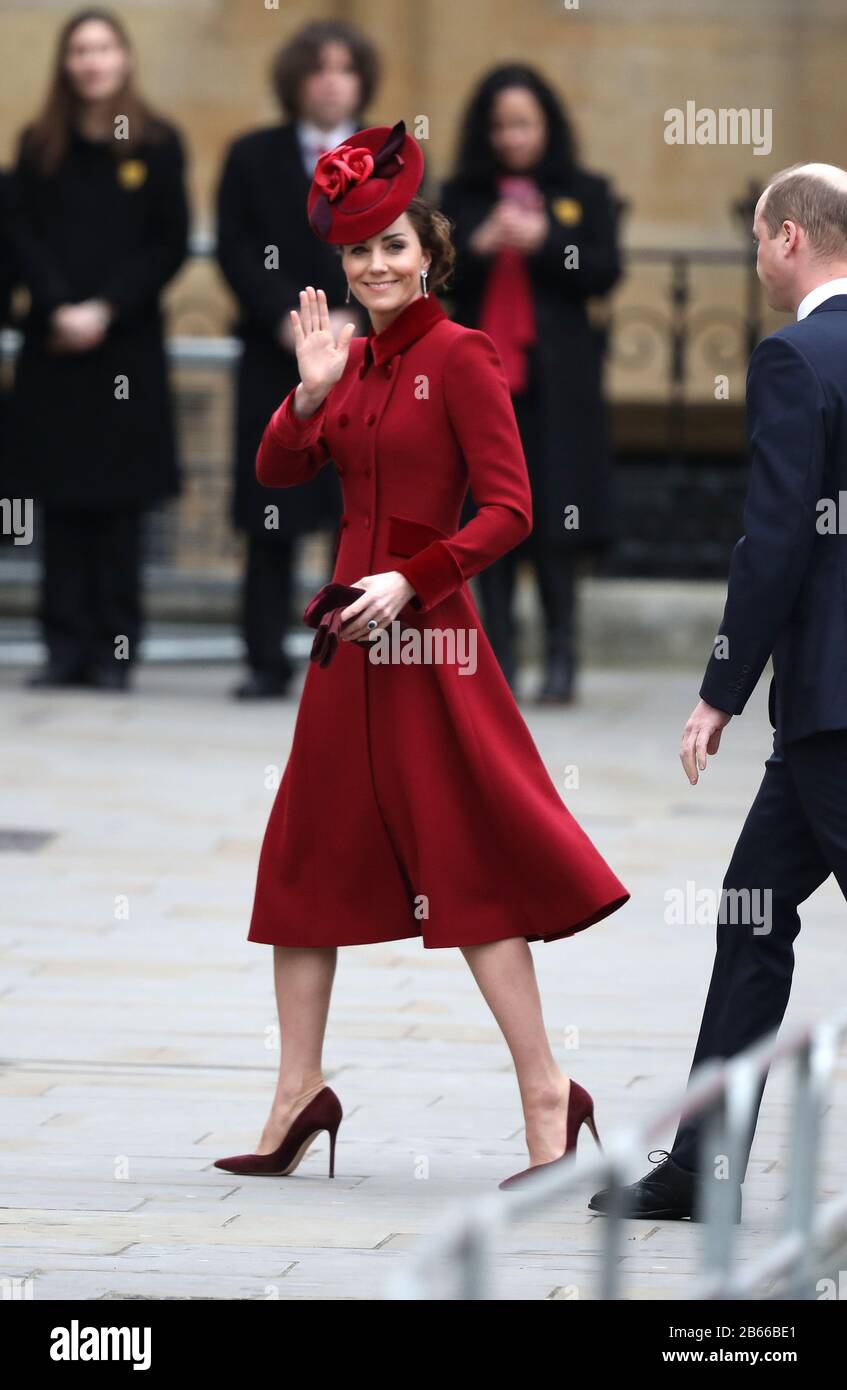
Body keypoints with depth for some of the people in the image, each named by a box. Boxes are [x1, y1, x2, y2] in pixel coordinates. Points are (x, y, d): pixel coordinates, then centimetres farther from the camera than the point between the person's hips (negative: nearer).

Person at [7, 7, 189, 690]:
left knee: (120, 499, -1)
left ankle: (115, 647, 3)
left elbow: (171, 245, -1)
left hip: (127, 345, -2)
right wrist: (60, 309, -12)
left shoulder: (158, 146, 1)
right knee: (61, 497, 0)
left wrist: (106, 310, -11)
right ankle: (66, 645, 3)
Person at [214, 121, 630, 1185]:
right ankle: (300, 1095, 17)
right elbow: (277, 472, 5)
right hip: (349, 635, 8)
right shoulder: (354, 362, 12)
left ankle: (547, 1096, -3)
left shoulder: (459, 359, -9)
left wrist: (410, 582, -22)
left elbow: (509, 509, -14)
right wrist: (310, 395, -11)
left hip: (426, 634, -8)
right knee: (306, 855, 10)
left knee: (468, 860, -8)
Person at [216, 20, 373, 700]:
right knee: (271, 519, 0)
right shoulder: (253, 157, 9)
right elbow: (236, 250, 1)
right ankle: (267, 661, 5)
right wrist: (287, 317, -12)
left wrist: (357, 321, -12)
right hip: (276, 360, 0)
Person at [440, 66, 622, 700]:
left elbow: (606, 273, -1)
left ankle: (561, 654, -2)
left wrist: (543, 242, -13)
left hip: (557, 380, -2)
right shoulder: (463, 196, 11)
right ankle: (499, 653, 3)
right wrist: (481, 245, -13)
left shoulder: (586, 194, 7)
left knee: (557, 516, -6)